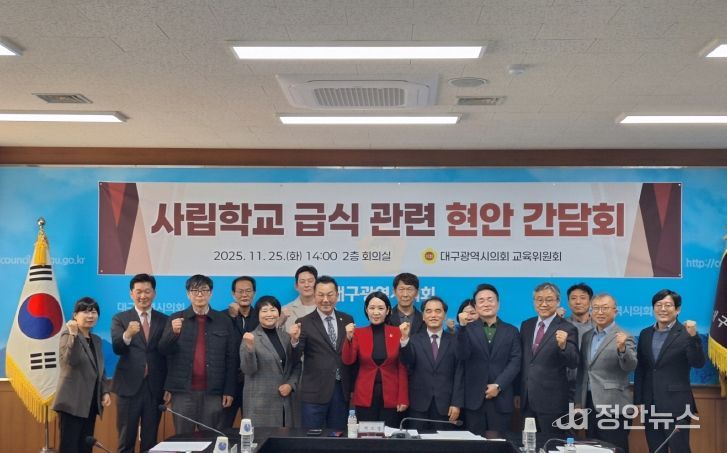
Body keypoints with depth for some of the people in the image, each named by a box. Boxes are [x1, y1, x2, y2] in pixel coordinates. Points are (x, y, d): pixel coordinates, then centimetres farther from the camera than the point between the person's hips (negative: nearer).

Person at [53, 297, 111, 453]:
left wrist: (105, 392, 8)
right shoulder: (68, 335, -6)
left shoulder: (96, 340, 15)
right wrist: (74, 335, -31)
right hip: (72, 402, -7)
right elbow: (71, 360, -24)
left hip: (91, 402, 7)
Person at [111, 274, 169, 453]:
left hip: (155, 389, 1)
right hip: (129, 387, -1)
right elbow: (117, 348, -13)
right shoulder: (120, 319, 2)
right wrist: (128, 334, -34)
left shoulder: (164, 320, 7)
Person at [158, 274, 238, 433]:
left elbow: (232, 358, 6)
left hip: (213, 392, 0)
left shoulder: (224, 321, 6)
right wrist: (173, 332, -21)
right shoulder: (176, 319, 7)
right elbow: (163, 350, -2)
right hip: (183, 391, 0)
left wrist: (229, 390, 1)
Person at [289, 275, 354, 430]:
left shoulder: (347, 320, 7)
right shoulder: (304, 323, -4)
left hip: (342, 390, 3)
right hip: (315, 391, -3)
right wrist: (294, 340, -29)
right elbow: (295, 358, -9)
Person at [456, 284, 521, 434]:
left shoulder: (511, 331, 11)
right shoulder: (468, 329, 7)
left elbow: (515, 362, 2)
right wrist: (464, 327, -19)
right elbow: (462, 356, -9)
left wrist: (498, 385, -10)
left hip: (501, 398, 1)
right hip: (474, 398, -1)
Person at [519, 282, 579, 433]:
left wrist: (563, 346, -35)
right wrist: (517, 392, 13)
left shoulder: (567, 329, -8)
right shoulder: (526, 325, 9)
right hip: (527, 400, 5)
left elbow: (573, 363, -15)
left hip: (552, 400, -5)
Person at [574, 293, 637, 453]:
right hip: (590, 404, 6)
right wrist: (579, 401, 16)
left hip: (612, 406, -6)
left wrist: (622, 349, -39)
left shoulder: (623, 337, -6)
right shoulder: (587, 336, 13)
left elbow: (631, 367, -20)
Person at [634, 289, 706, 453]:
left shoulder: (685, 333, -5)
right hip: (650, 406, 5)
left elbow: (698, 363, -16)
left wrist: (693, 337, -29)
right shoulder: (645, 334, 10)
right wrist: (638, 401, 9)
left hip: (676, 406, -5)